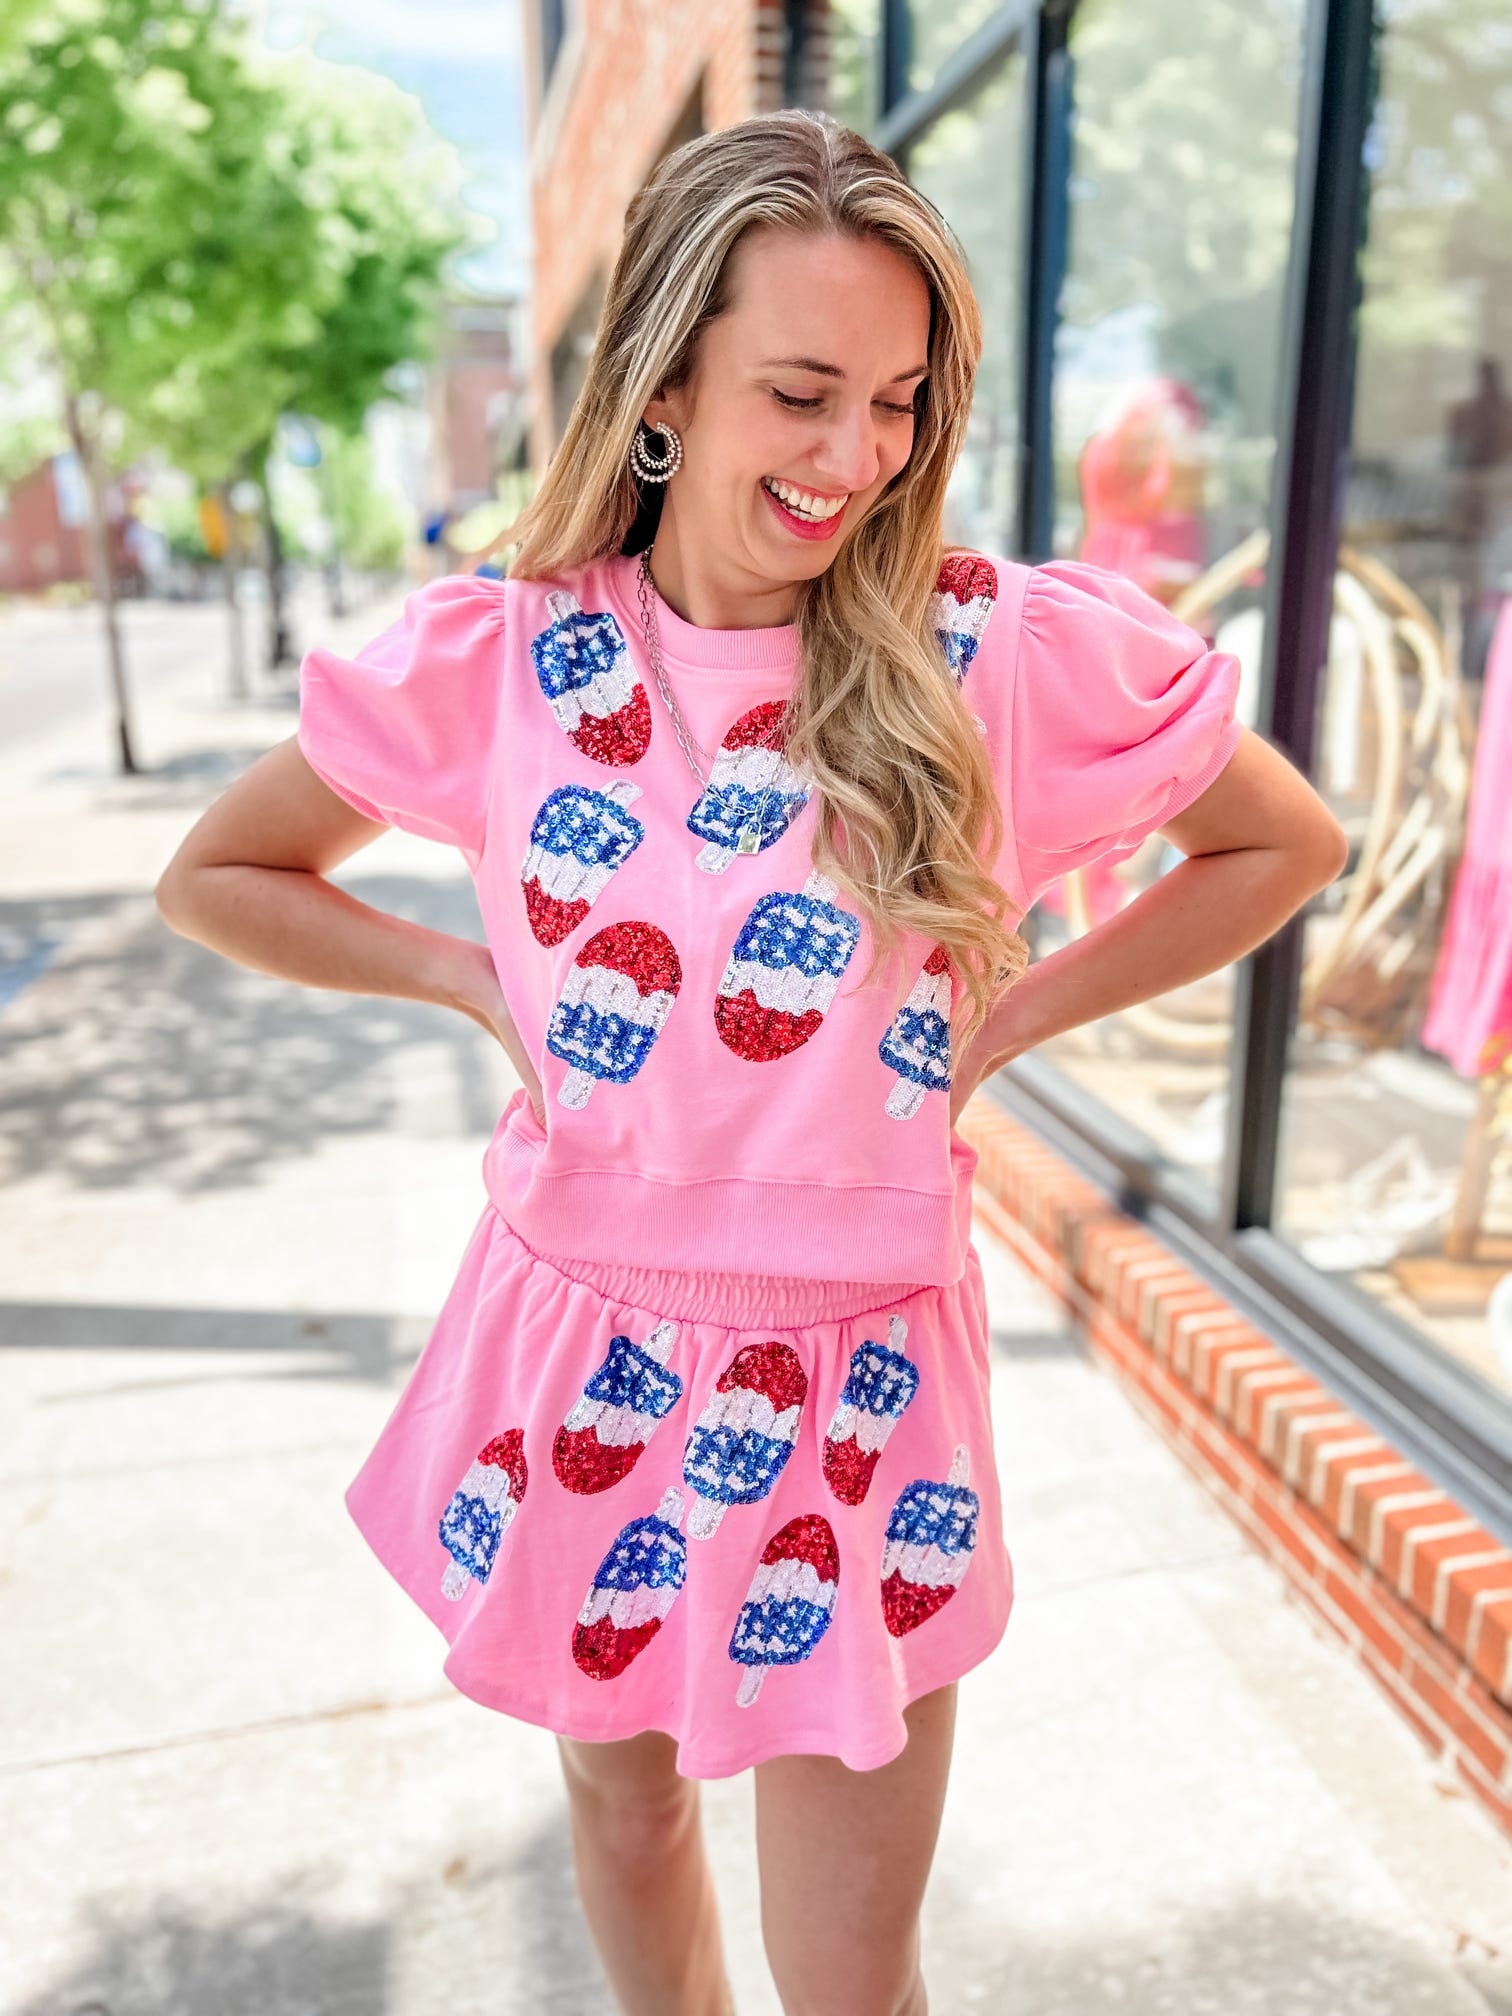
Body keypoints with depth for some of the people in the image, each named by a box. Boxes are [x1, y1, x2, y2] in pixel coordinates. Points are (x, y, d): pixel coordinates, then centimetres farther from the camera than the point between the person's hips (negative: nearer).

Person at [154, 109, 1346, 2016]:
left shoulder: (1013, 649, -12)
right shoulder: (492, 656, -8)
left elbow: (1288, 844, 4)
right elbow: (215, 876, 7)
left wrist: (1004, 1021, -4)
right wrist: (489, 984, -4)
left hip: (857, 1375, -1)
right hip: (578, 1348, 2)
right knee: (620, 1788, 28)